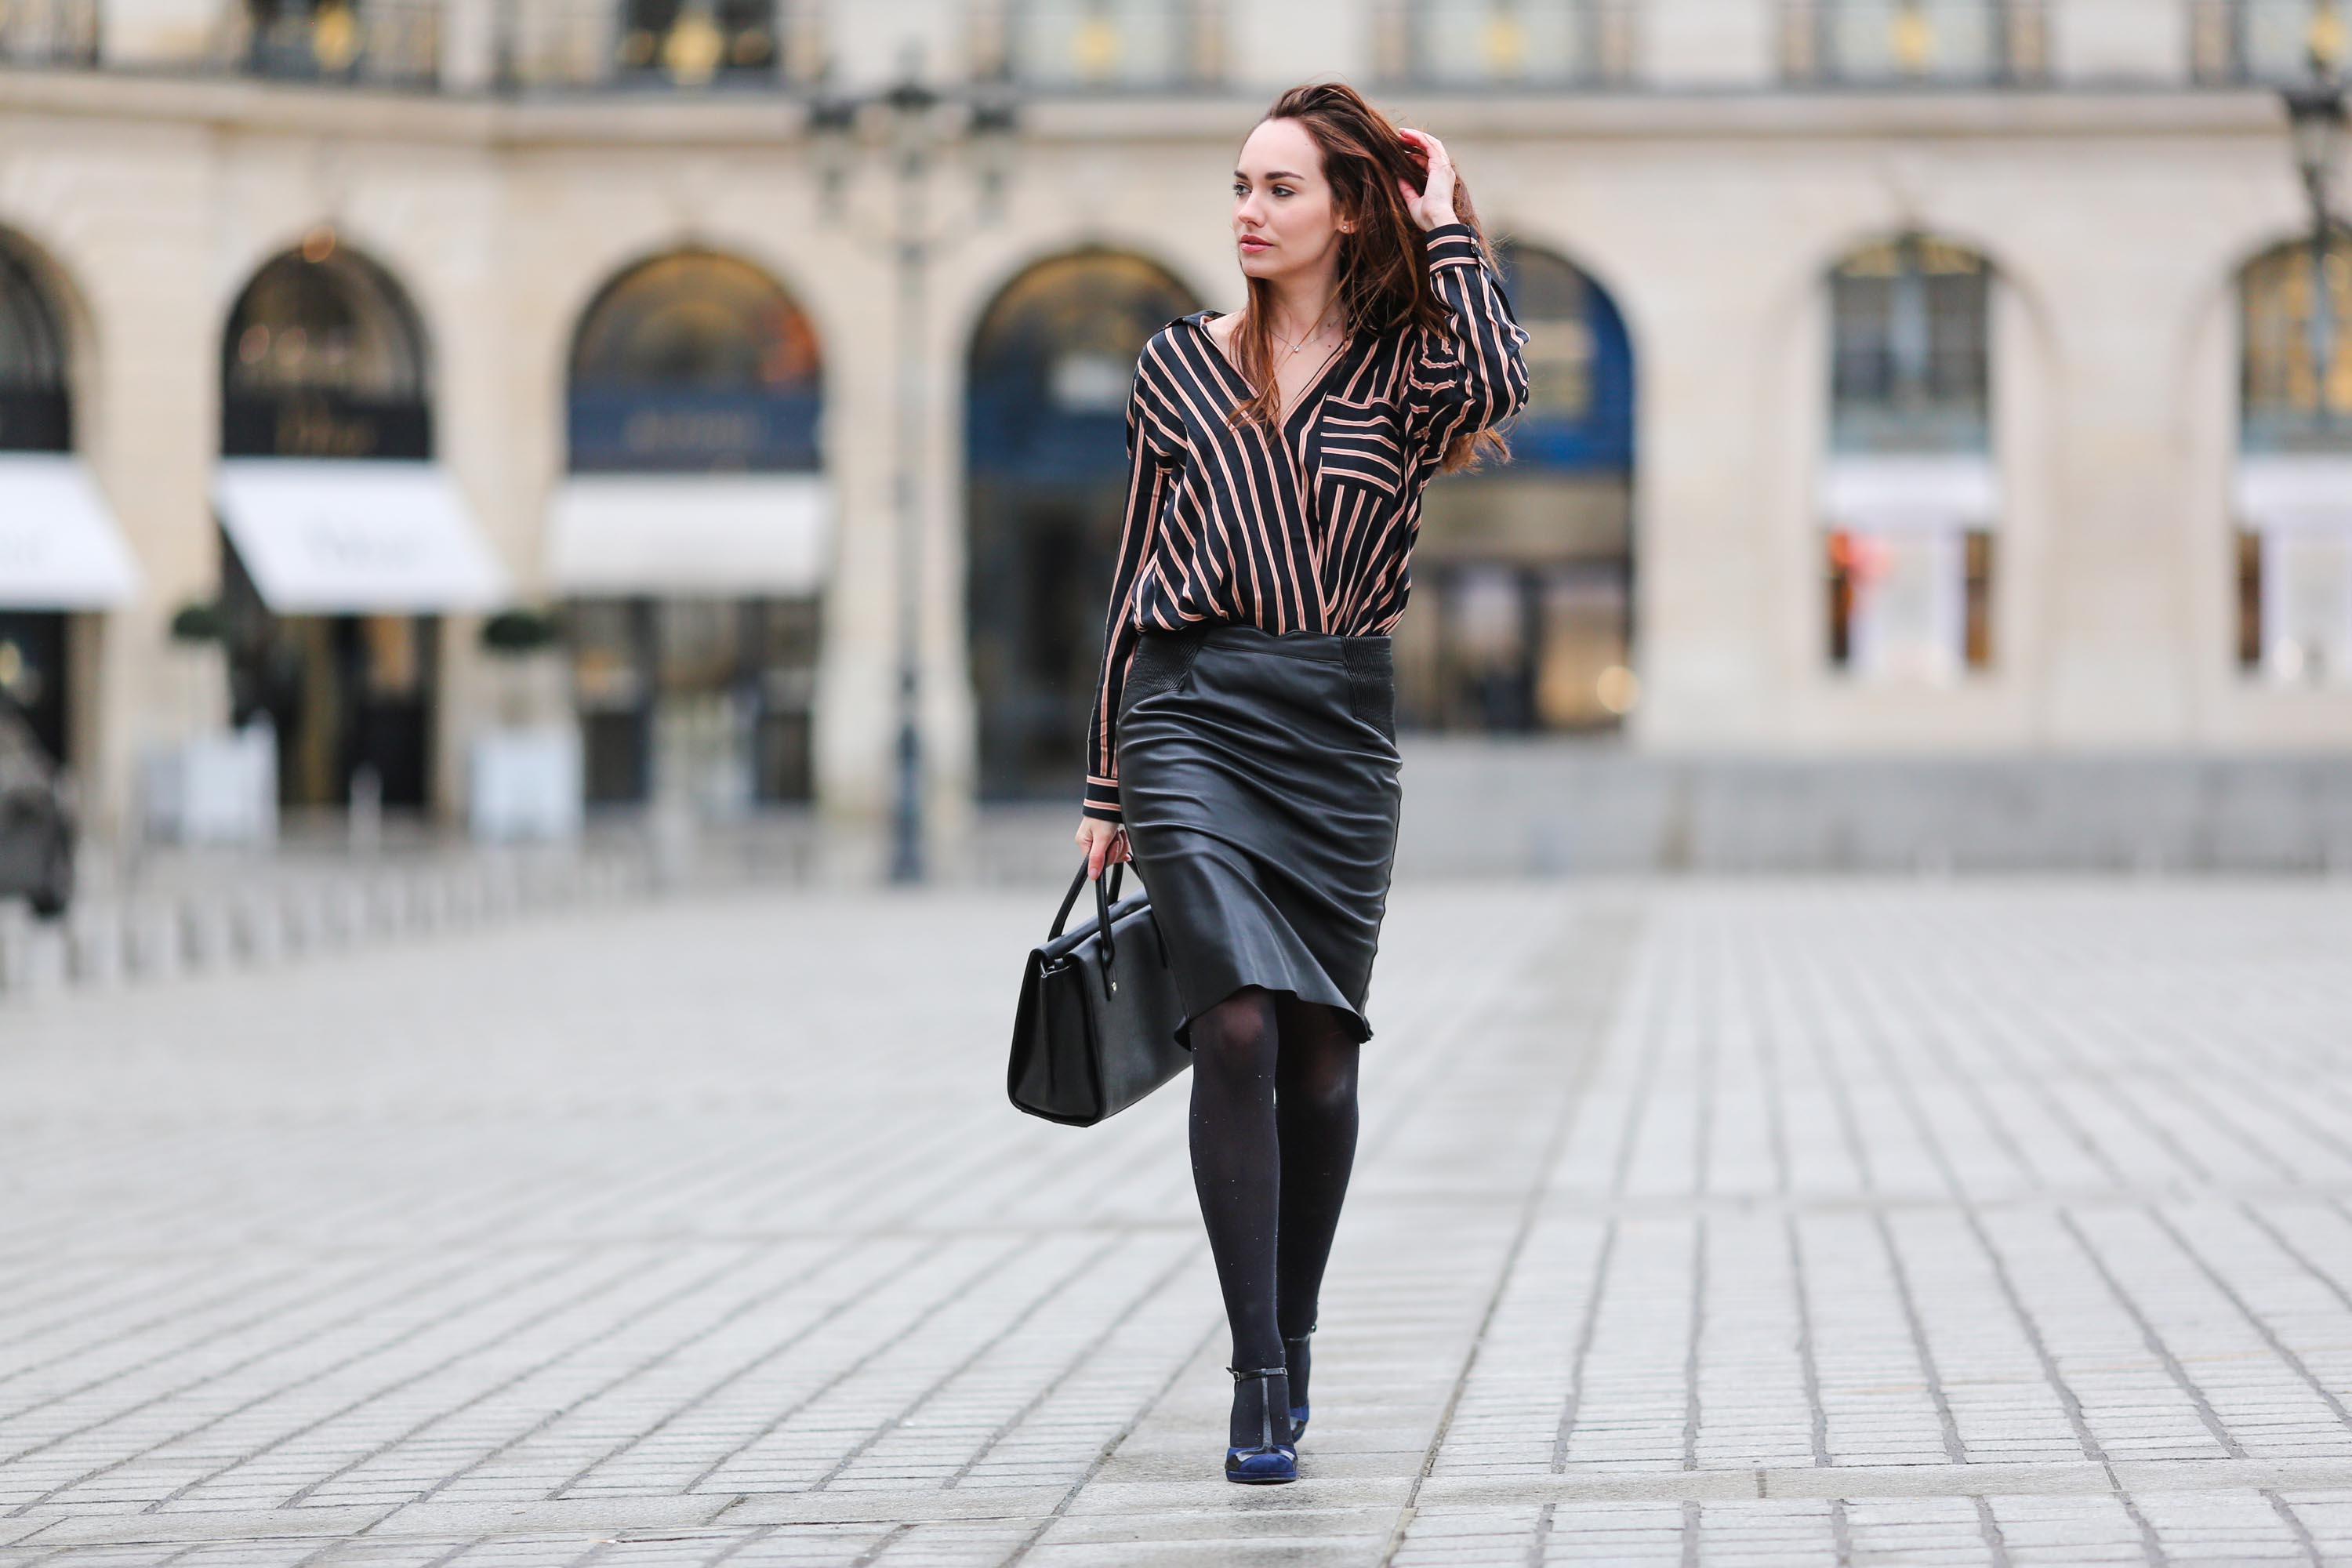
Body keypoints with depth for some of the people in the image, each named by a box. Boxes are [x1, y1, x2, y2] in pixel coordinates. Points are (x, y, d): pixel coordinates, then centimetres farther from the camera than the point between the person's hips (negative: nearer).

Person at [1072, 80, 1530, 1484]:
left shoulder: (1401, 367, 6)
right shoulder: (1181, 365, 9)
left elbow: (1498, 382, -20)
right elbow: (1138, 578, 12)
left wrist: (1447, 230, -6)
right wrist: (1107, 786, 11)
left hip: (1343, 721, 1)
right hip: (1195, 705, -1)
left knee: (1321, 1052, 3)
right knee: (1236, 1025, -15)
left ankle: (1293, 1343, 23)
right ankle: (1260, 1381, -14)